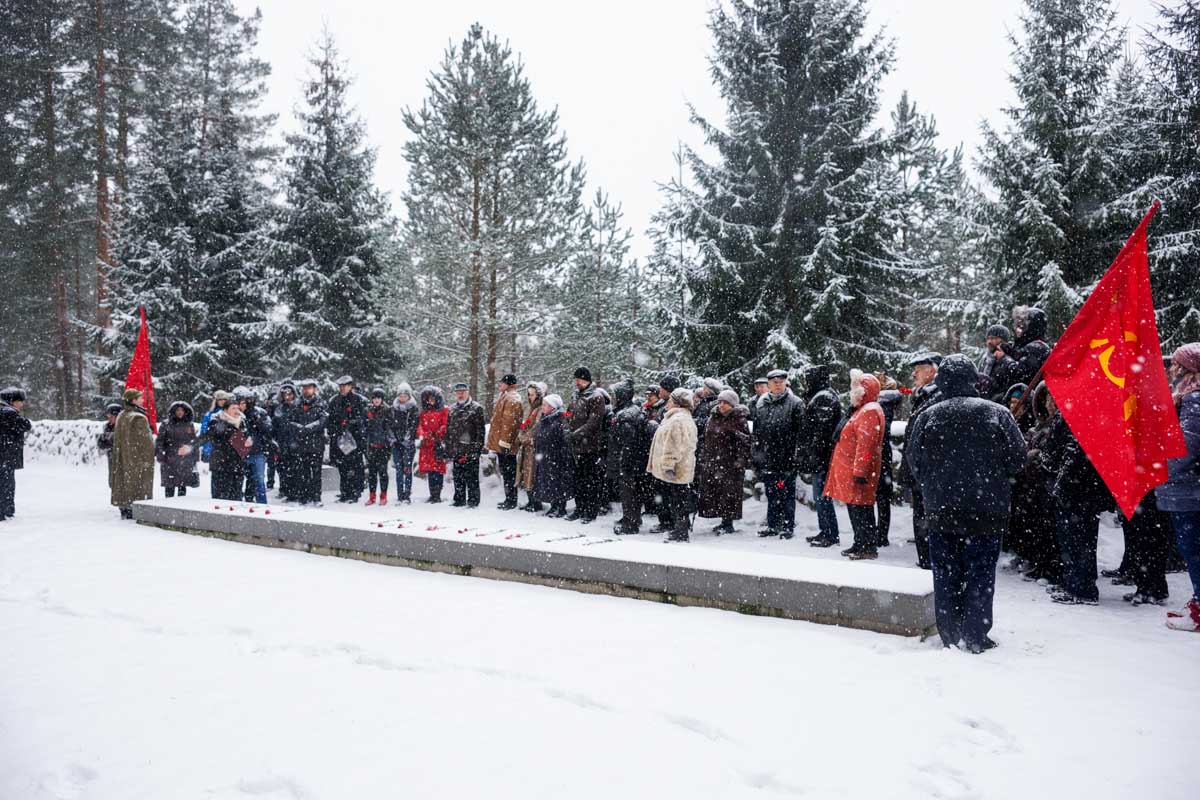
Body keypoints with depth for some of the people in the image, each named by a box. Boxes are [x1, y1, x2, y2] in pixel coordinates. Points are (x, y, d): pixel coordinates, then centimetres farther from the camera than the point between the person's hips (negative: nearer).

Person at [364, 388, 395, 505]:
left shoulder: (387, 411, -1)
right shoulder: (368, 411, 11)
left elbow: (390, 428, -2)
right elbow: (364, 427, 17)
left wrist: (390, 441, -7)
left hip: (383, 445, -4)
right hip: (371, 444, 4)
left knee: (382, 470, -3)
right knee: (371, 470, 5)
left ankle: (383, 496, 4)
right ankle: (372, 496, 11)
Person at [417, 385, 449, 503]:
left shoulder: (444, 411, 3)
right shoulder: (424, 412, 20)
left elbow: (445, 426, -5)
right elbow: (420, 426, 13)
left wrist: (437, 436, -16)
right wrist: (421, 436, -6)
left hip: (438, 444, -5)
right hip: (427, 445, 5)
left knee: (438, 469, -8)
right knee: (429, 470, 6)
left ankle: (437, 495, -7)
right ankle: (432, 495, 12)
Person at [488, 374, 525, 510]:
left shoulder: (512, 400, -15)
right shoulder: (505, 397, 18)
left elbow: (509, 423, -22)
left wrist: (504, 442, -24)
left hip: (506, 444, -10)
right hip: (501, 444, 10)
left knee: (508, 472, -4)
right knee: (505, 471, 14)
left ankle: (511, 500, 2)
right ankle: (509, 499, 21)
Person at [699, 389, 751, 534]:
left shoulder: (739, 420, -7)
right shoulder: (713, 418, 14)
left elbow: (745, 442, -10)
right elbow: (707, 439, 19)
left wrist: (741, 460, -17)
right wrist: (703, 458, 16)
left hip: (730, 464, -7)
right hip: (712, 462, 7)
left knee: (728, 493, -4)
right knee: (712, 492, 8)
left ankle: (728, 523, 5)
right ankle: (724, 522, 19)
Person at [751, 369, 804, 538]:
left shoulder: (795, 403, -4)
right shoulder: (762, 403, 11)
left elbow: (799, 431, -7)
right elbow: (756, 431, 15)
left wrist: (797, 453, -13)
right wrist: (755, 454, 12)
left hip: (786, 458, -5)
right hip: (767, 459, 5)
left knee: (787, 494, 2)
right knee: (771, 494, 14)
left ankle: (789, 526, 11)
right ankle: (773, 525, 24)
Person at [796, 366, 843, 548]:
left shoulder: (825, 398, -13)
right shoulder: (817, 397, 19)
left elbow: (822, 430, -20)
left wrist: (814, 454, -22)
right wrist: (805, 455, 23)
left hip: (821, 457, -11)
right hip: (817, 457, 11)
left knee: (821, 495, -6)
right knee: (819, 496, 15)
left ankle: (831, 535, -1)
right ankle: (825, 532, 22)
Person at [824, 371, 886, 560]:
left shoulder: (870, 411, -15)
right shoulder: (861, 409, 18)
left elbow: (866, 444, -22)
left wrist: (860, 471, -25)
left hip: (858, 471, -10)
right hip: (850, 469, 10)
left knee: (861, 507, -5)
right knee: (854, 507, 14)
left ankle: (869, 547, 1)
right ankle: (860, 543, 22)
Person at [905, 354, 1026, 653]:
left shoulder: (927, 417, -3)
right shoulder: (997, 414, -6)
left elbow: (913, 462, 3)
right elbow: (1017, 459, 0)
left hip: (940, 510, 1)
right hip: (987, 510, -1)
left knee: (946, 574, 10)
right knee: (980, 573, 6)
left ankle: (950, 636, 15)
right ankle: (976, 638, 10)